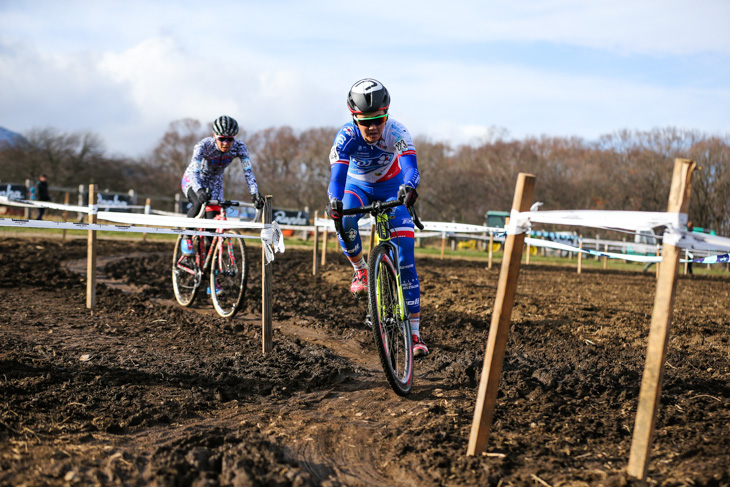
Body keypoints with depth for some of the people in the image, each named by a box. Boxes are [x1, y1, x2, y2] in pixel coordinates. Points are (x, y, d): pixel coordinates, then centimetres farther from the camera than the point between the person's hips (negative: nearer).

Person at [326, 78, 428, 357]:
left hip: (391, 187, 0)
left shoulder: (397, 132, -31)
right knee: (344, 218, -36)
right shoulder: (347, 136, -30)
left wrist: (409, 187, -70)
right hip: (357, 185, 1)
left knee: (405, 256, -13)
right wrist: (334, 201, -64)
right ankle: (360, 270, -7)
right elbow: (337, 172, -43)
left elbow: (410, 164, -47)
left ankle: (414, 332, -10)